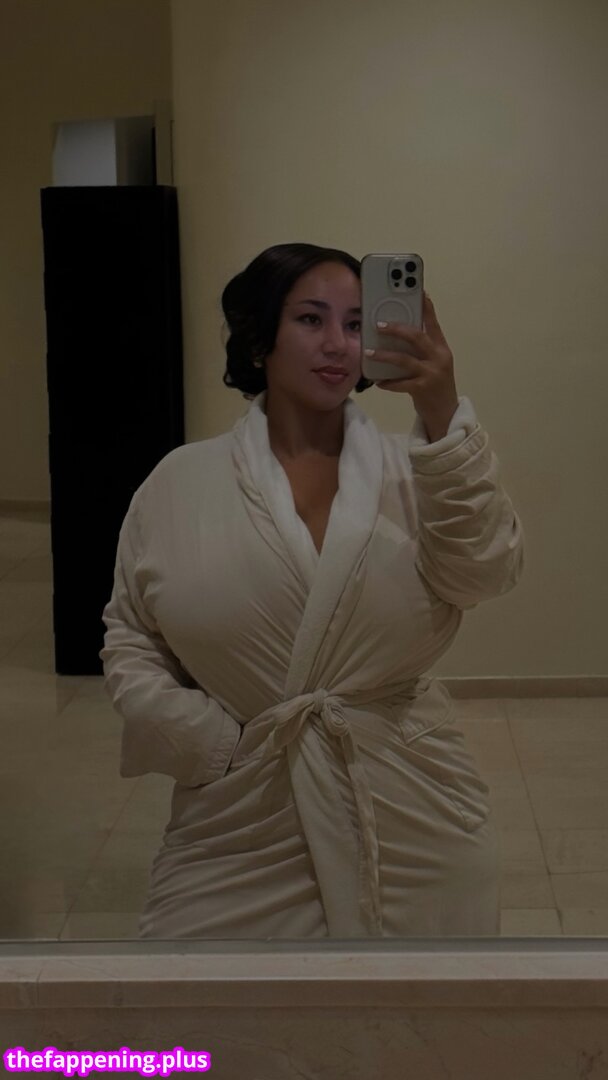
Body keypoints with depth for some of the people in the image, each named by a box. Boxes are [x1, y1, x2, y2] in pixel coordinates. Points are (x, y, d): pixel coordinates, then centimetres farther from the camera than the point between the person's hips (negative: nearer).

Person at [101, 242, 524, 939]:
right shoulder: (180, 483, 2)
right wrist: (211, 744, -8)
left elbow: (486, 571, -16)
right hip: (240, 827, 0)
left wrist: (444, 420, -29)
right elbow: (129, 637, 7)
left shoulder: (408, 472, 1)